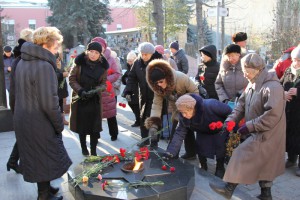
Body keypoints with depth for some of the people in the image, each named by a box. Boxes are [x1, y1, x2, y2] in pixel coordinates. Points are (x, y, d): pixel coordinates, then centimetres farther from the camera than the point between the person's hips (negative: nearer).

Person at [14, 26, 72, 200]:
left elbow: (24, 94, 11)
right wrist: (60, 124, -11)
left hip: (24, 120, 8)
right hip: (40, 124, -8)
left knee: (36, 158, 22)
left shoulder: (23, 62, 5)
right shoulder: (44, 66, -23)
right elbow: (49, 103, -27)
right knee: (45, 159, 10)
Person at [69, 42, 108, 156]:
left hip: (95, 100, 1)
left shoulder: (102, 66, -3)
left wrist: (98, 89, -17)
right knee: (82, 125, 8)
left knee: (95, 126, 1)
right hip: (80, 99, -1)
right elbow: (72, 79, -5)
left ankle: (93, 151, 12)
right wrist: (80, 90, -19)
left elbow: (104, 83, 4)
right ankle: (84, 148, 26)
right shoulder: (80, 62, -9)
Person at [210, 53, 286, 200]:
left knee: (242, 155, -5)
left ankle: (229, 188, 8)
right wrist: (230, 120, -7)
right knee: (263, 164, 17)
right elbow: (241, 104, 8)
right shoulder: (252, 85, 6)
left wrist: (249, 126, -23)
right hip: (257, 132, 9)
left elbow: (272, 116, -28)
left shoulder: (272, 87, -23)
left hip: (266, 134, -8)